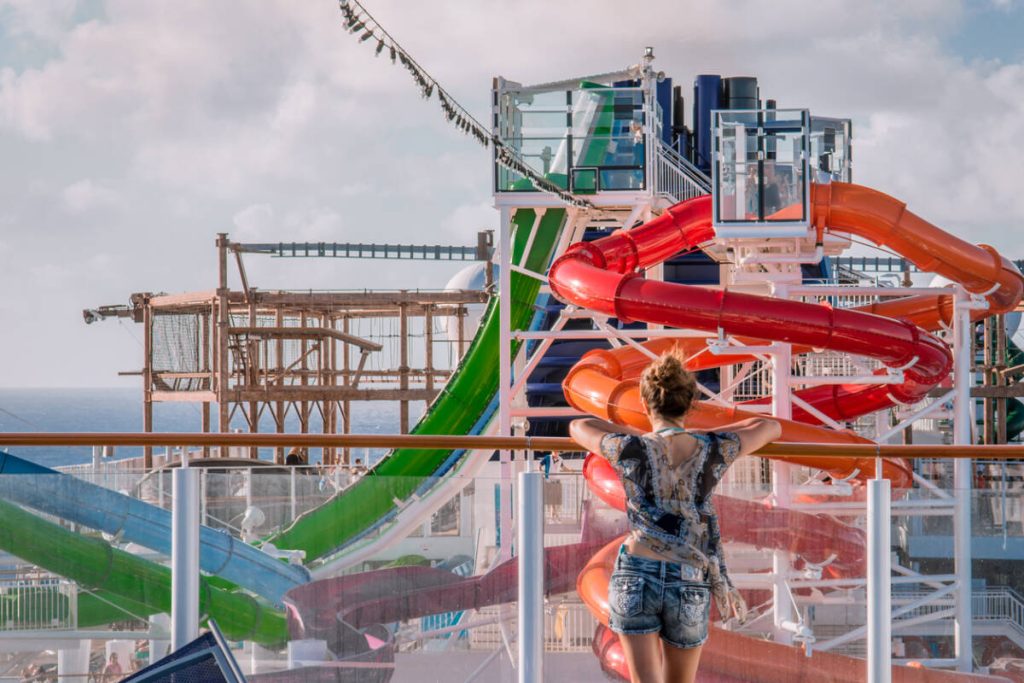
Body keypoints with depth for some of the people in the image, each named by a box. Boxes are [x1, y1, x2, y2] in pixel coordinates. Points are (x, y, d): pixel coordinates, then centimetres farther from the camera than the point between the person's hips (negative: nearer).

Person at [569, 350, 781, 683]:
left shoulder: (632, 450, -3)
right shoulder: (711, 451, 0)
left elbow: (578, 426, 17)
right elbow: (771, 427, 18)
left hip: (636, 578, -2)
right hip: (689, 588, 2)